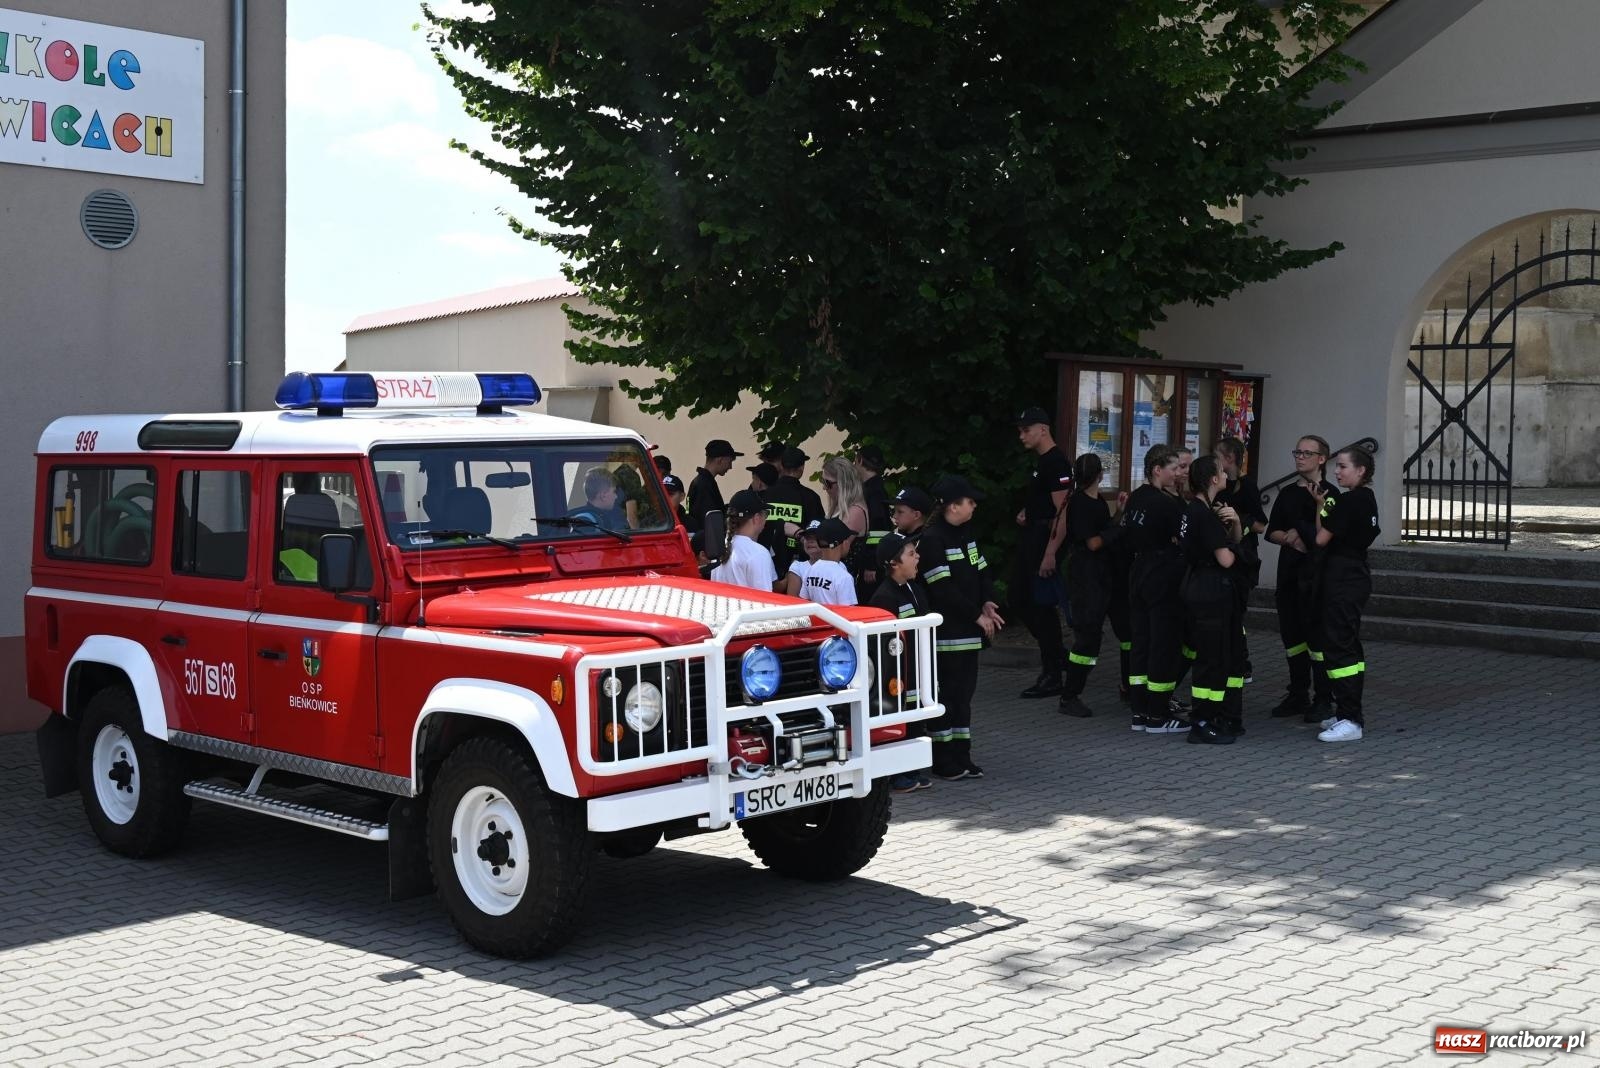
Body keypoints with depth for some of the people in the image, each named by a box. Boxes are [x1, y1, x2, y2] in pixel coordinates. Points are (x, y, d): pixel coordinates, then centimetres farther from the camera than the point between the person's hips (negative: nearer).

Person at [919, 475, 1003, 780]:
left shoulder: (965, 534, 13)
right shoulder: (932, 538, -14)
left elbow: (981, 571, 16)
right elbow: (943, 589, -19)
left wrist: (987, 603, -2)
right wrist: (977, 616, -16)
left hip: (968, 630, 9)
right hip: (945, 631, -8)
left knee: (964, 691, 11)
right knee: (945, 694, -3)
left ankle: (961, 757, 17)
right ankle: (943, 761, 4)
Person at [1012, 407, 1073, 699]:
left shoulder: (1056, 462, -15)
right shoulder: (1040, 461, 15)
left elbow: (1062, 510, -22)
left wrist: (1050, 553, -26)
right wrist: (1026, 514, 11)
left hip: (1046, 541, -10)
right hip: (1030, 537, 10)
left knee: (1043, 605, -5)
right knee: (1019, 601, 12)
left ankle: (1052, 677, 3)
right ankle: (1058, 654, 24)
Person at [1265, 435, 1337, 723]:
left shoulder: (1329, 494, -5)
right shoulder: (1287, 493, 16)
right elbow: (1272, 531, 14)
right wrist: (1288, 538, -5)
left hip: (1317, 572, -7)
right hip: (1289, 571, 7)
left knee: (1317, 634, -6)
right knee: (1292, 632, 11)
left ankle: (1323, 700, 1)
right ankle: (1298, 695, 22)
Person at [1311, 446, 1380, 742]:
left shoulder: (1349, 501, -17)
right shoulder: (1367, 499, 13)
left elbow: (1321, 538, -15)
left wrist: (1320, 505, -1)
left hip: (1342, 581, -10)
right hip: (1357, 576, 10)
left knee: (1338, 645, -9)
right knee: (1349, 645, 15)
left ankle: (1350, 721, -10)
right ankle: (1349, 713, 22)